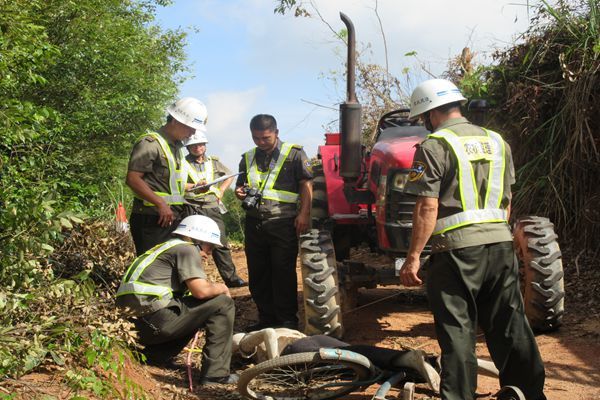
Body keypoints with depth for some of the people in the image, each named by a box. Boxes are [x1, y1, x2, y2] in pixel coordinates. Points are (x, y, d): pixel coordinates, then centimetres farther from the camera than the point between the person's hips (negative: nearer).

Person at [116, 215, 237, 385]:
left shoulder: (167, 247, 26)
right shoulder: (186, 249, -2)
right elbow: (201, 291, -14)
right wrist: (222, 288, 5)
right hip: (154, 319, -9)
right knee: (222, 304, -3)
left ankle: (153, 356, 15)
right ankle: (215, 373, -6)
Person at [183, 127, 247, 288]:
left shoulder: (214, 162, 13)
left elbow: (229, 176, 25)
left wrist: (221, 190, 10)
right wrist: (195, 187, -16)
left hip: (213, 208, 4)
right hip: (192, 209, -4)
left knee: (221, 244, 5)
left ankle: (231, 277, 10)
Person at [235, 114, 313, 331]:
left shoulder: (294, 153, 0)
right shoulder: (248, 158, 16)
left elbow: (306, 184, -4)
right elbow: (241, 185, 26)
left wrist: (304, 213, -14)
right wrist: (240, 192, 2)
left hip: (283, 223, -6)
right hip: (254, 223, 6)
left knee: (283, 274, -3)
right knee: (258, 275, 11)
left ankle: (287, 320, 7)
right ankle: (266, 318, 22)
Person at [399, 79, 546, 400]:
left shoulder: (434, 146, -7)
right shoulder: (496, 141, 13)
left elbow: (428, 208, -14)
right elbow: (506, 202, 18)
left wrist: (413, 257, -10)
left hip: (458, 247, -6)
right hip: (501, 243, 6)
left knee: (457, 331, 1)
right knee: (509, 325, 15)